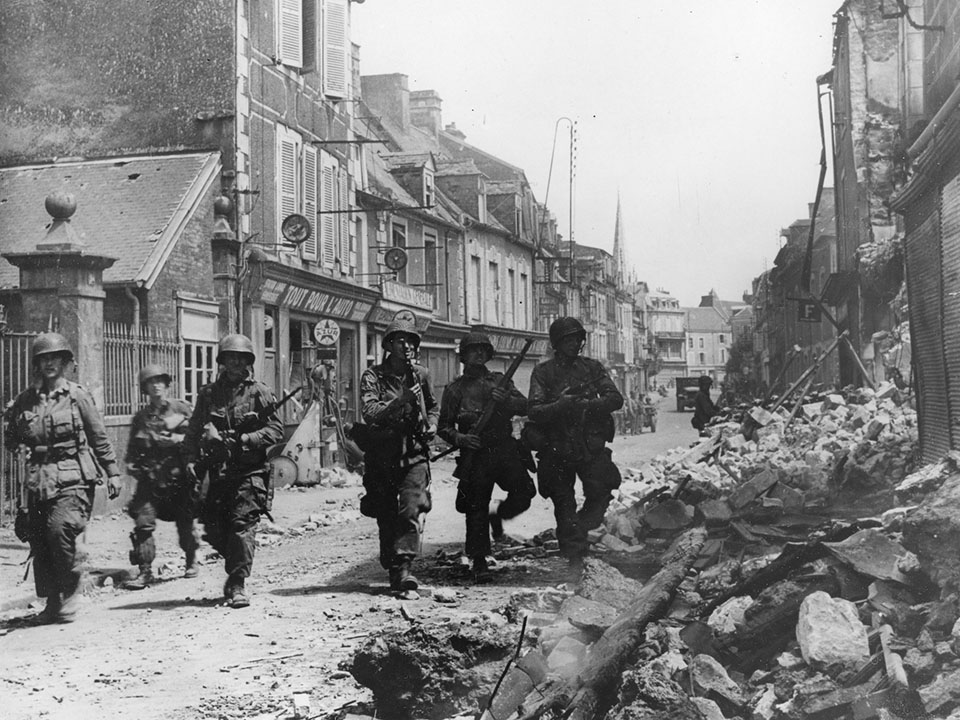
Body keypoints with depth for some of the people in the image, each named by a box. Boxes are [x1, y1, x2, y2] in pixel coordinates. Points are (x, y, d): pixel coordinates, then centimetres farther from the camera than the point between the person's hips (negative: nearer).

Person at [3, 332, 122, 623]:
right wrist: (11, 421, -4)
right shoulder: (25, 400, 9)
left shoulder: (77, 396, 1)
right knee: (38, 539, 1)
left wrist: (113, 473, 5)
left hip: (72, 478, -4)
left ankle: (70, 596, -3)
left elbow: (99, 438, 5)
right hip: (39, 479, 4)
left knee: (60, 528, -20)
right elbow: (11, 441, 16)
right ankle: (52, 602, 14)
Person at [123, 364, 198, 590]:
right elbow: (133, 448, 17)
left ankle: (191, 561, 30)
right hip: (151, 478, 2)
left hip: (180, 476, -1)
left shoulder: (182, 408, 6)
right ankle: (145, 571, -8)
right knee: (143, 521, -12)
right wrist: (132, 464, -1)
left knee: (185, 523, 5)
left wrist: (178, 439, -10)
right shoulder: (141, 417, 12)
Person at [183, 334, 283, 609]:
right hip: (218, 471, 4)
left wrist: (244, 440, -14)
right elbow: (193, 431, 14)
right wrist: (191, 459, 0)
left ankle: (238, 584, -9)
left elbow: (276, 430, -3)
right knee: (214, 528, 5)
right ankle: (236, 568, 30)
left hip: (250, 471, -4)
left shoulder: (259, 393, 2)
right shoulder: (208, 393, 12)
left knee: (243, 523, -14)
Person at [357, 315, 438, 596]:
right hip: (381, 457, -1)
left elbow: (432, 406, 26)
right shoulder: (372, 376, -3)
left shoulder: (421, 375, 8)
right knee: (386, 518, 6)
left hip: (414, 455, 1)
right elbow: (370, 413, -18)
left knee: (410, 510, -17)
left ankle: (403, 567, -18)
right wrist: (400, 400, -28)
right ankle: (393, 572, 21)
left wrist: (431, 424, 6)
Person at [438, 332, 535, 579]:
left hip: (505, 449, 1)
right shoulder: (454, 389, 9)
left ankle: (498, 515, 15)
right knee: (476, 508, -2)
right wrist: (460, 438, -13)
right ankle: (478, 559, 10)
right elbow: (443, 427, 7)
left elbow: (524, 407, 4)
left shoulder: (501, 381, 14)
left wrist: (505, 399, -15)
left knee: (523, 493, -15)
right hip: (475, 455, -1)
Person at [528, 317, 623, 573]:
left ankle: (579, 530, 18)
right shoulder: (543, 372, 1)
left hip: (591, 445, 2)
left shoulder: (591, 367, 8)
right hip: (558, 449, -1)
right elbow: (534, 411, -8)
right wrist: (562, 405, -23)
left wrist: (589, 404, -17)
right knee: (564, 505, 3)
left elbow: (615, 398, 0)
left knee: (602, 494, -7)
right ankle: (574, 557, 12)